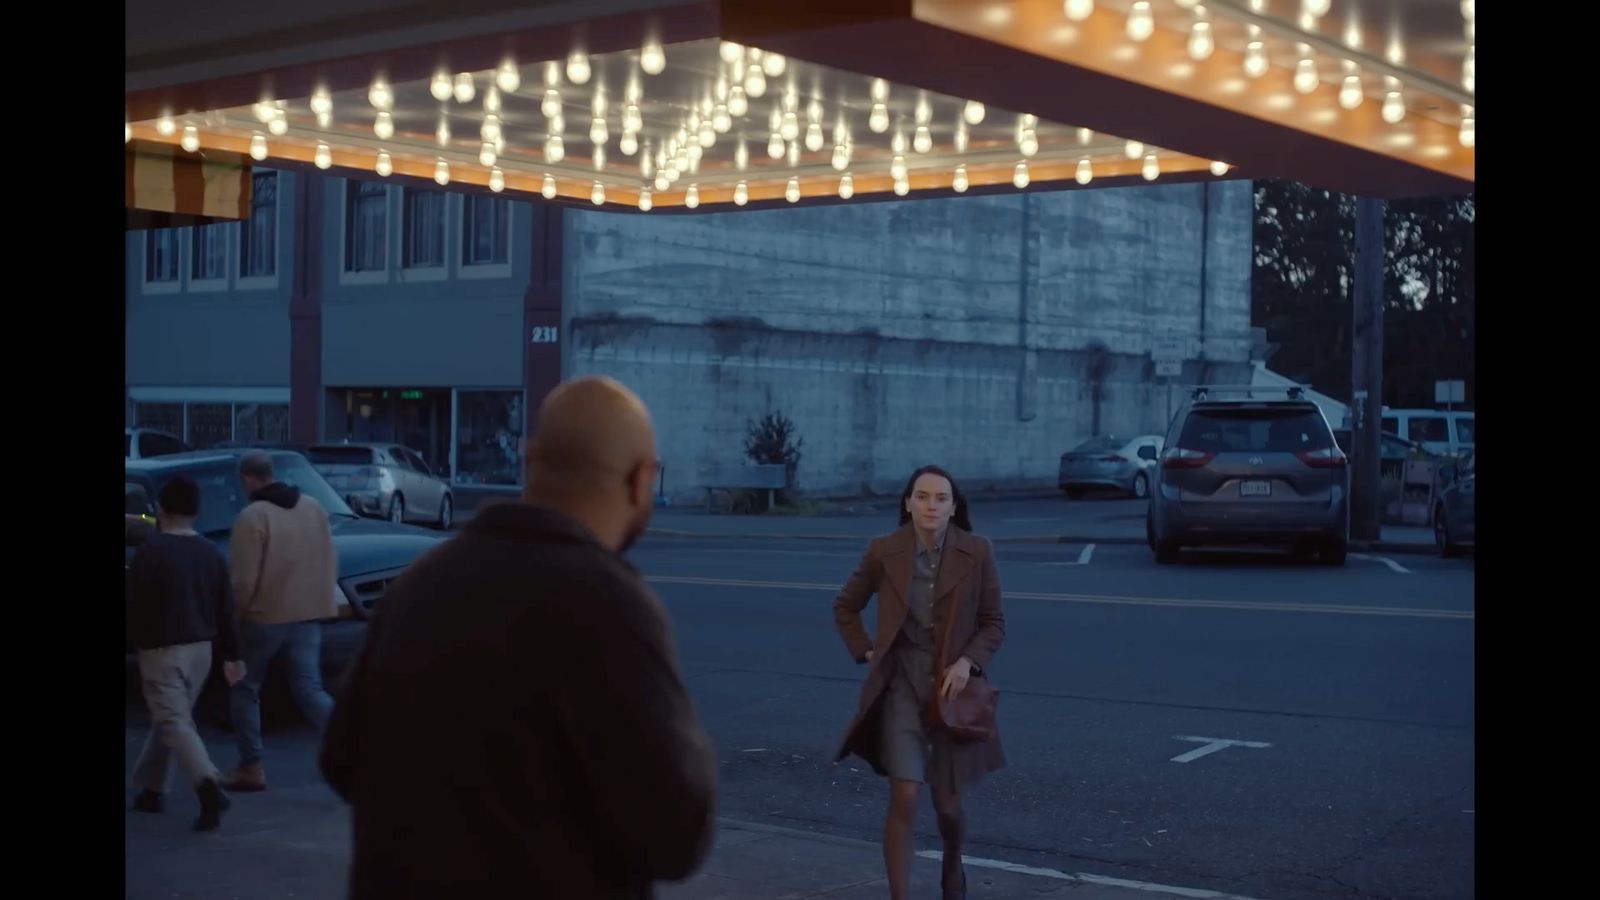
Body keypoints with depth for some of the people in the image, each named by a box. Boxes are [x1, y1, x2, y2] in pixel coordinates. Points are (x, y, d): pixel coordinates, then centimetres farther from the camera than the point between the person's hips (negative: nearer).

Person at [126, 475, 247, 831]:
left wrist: (137, 640, 6)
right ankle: (150, 788, 27)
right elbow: (225, 610, 7)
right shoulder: (211, 553, 4)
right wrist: (231, 655, 12)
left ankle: (208, 785, -26)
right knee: (170, 718, 20)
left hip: (162, 649, -6)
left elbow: (135, 607, -12)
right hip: (201, 648, 6)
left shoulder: (150, 552, -13)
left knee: (175, 722, -8)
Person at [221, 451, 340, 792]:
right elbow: (330, 564, 9)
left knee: (246, 689, 13)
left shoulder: (252, 516, -14)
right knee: (309, 690, 7)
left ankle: (251, 767, 14)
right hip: (308, 615, 5)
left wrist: (239, 607, 1)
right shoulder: (314, 508, 6)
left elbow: (244, 579, -16)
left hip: (265, 617, -5)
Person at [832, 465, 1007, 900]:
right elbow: (845, 606, 9)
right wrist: (866, 653, -1)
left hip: (952, 686, 1)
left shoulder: (977, 553, -7)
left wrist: (967, 661, -15)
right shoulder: (884, 551, -6)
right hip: (901, 686, -1)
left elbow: (994, 622, 0)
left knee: (947, 802, 11)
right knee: (904, 799, -11)